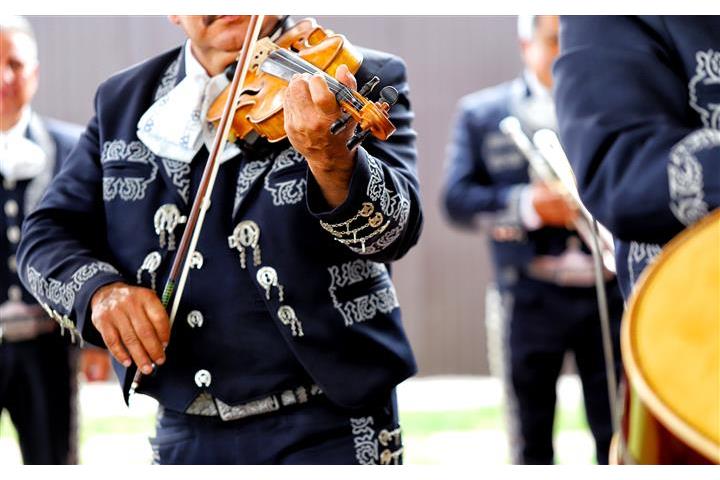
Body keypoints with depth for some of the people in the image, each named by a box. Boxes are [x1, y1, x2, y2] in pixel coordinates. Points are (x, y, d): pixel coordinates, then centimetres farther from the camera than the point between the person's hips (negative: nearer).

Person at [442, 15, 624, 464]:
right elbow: (458, 200, -1)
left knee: (618, 437, 0)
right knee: (531, 442, 7)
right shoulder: (481, 112, 8)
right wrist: (527, 205, -17)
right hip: (530, 296, 0)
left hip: (610, 291, 0)